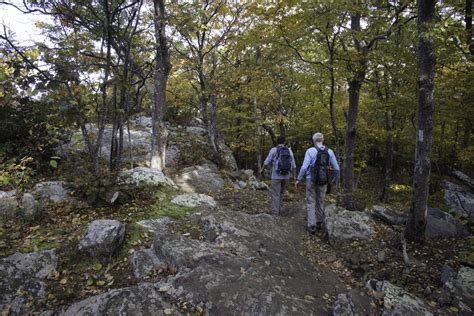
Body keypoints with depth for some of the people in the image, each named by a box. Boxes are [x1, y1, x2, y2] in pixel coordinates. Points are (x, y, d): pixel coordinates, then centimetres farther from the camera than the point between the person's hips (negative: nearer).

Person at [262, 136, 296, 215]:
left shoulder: (273, 150, -5)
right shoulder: (289, 150, 4)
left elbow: (266, 162, 1)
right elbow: (293, 165, 4)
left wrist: (262, 169, 19)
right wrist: (294, 177, 9)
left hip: (276, 176, -4)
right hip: (286, 176, 4)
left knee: (275, 195, 1)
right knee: (281, 193, 20)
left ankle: (275, 213, 1)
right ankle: (278, 210, 27)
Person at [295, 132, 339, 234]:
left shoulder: (310, 151, -12)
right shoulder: (330, 152, -1)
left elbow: (304, 167, -17)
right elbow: (336, 168, 2)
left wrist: (298, 179, -3)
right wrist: (334, 179, 21)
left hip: (311, 180, -3)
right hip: (323, 181, 3)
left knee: (311, 203, 6)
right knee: (320, 202, 19)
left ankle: (312, 226, 2)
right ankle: (319, 223, 30)